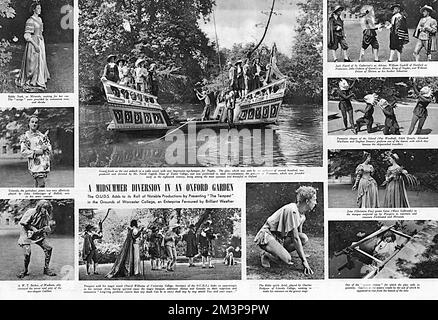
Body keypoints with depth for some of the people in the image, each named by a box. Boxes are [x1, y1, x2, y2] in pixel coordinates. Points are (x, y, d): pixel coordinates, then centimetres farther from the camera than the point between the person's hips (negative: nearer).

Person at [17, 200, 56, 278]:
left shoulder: (45, 216, -3)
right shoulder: (31, 212, -18)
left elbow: (47, 229, 0)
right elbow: (22, 223, -14)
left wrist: (50, 226, -23)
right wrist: (33, 228, -21)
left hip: (38, 235, 5)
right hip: (27, 234, -5)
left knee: (48, 248, -8)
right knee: (27, 253, -18)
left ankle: (46, 269, 4)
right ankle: (25, 271, 9)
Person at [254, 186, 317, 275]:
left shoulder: (302, 214, 5)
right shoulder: (292, 211, -25)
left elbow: (299, 235, 18)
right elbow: (295, 238, -25)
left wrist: (302, 254, 16)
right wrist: (304, 261, -23)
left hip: (280, 237, 9)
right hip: (266, 235, -9)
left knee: (304, 238, -11)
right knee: (287, 259, -29)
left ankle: (279, 252, -2)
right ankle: (266, 255, -2)